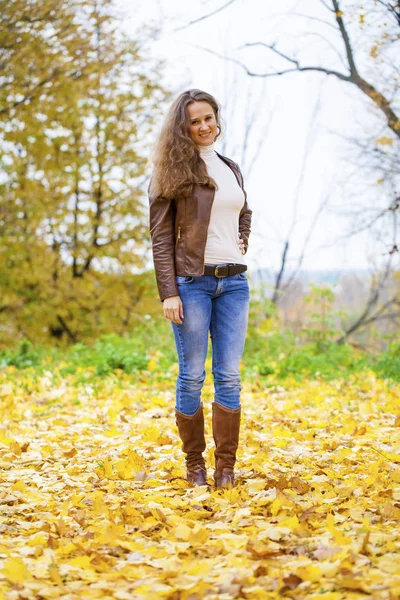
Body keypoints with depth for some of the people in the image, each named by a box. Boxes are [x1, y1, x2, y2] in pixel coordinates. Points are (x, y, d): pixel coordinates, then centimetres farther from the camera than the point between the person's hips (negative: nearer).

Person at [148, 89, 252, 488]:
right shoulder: (175, 170, -2)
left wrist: (243, 243, 12)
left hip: (233, 282, 5)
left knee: (229, 376, 3)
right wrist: (168, 293, -13)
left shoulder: (231, 168, 14)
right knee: (192, 375, 0)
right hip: (192, 280, -5)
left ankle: (226, 466, 9)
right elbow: (161, 235, -6)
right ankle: (194, 463, 12)